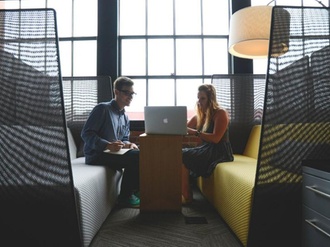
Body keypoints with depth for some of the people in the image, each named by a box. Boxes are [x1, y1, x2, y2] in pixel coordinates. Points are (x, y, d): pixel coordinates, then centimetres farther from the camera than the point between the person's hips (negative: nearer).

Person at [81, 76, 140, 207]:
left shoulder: (125, 117, 16)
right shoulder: (102, 108, -9)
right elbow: (86, 133, -15)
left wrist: (128, 144, -6)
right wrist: (108, 145, -28)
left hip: (114, 153, 8)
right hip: (96, 154, -8)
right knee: (135, 157, -25)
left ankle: (135, 190, 3)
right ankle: (125, 196, -9)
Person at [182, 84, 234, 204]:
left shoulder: (220, 113, -9)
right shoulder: (201, 114, 14)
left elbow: (216, 138, -20)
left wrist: (195, 132, -29)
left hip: (219, 152, -8)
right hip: (207, 150, 8)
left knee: (182, 156, -20)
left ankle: (186, 196, -10)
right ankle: (182, 192, -8)